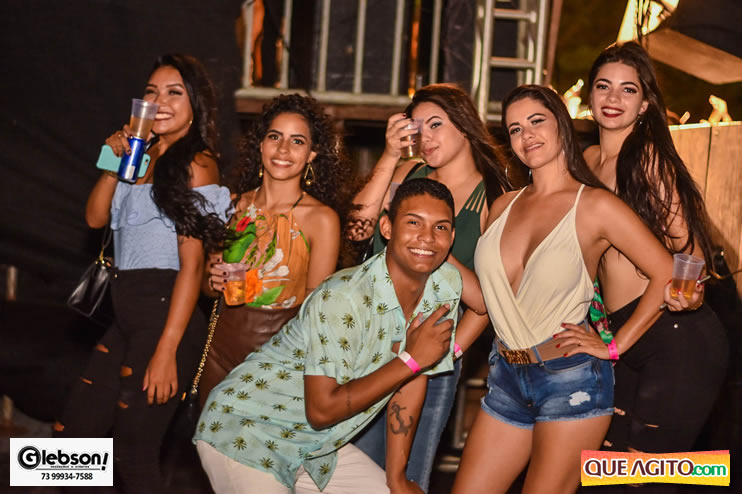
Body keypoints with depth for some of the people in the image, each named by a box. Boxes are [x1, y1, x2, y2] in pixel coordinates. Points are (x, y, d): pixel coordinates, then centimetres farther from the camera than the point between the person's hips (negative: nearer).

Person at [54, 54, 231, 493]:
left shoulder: (197, 163, -8)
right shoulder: (144, 155, 14)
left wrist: (167, 351, -19)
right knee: (68, 442, 12)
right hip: (127, 316, 8)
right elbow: (96, 218, 9)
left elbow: (192, 262, -14)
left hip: (166, 317, -8)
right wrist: (114, 163, -3)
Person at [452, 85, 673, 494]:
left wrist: (614, 347, -11)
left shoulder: (595, 205, -7)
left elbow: (667, 274, -10)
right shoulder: (503, 206, 9)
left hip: (570, 379, -5)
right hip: (507, 378, 6)